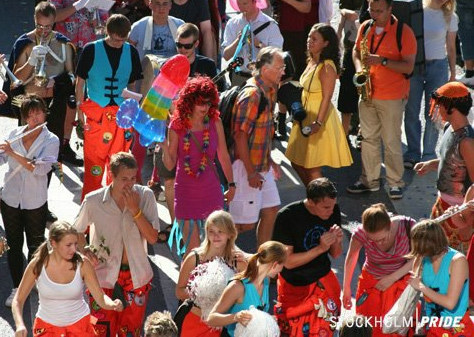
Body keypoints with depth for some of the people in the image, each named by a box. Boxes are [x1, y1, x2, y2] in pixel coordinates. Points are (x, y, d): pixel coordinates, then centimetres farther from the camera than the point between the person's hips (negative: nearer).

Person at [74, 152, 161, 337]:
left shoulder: (145, 196, -11)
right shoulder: (93, 200, -13)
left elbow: (152, 238, -13)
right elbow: (77, 230, 4)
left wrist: (135, 210, -23)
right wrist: (84, 250, -15)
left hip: (136, 275, 1)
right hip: (104, 275, -1)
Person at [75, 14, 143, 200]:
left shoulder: (131, 52, 6)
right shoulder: (91, 50, -3)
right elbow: (81, 80, 3)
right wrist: (80, 108, -2)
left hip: (122, 113, 3)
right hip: (96, 111, -3)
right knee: (93, 157, -2)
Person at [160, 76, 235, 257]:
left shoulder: (215, 123, -1)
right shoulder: (177, 125, -6)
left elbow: (223, 156, 10)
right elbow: (170, 165, -4)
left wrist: (231, 185, 15)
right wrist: (164, 147, -22)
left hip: (211, 191, 2)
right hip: (186, 192, -2)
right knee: (192, 249, 0)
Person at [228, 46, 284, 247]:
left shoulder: (269, 92, 8)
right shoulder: (251, 96, -22)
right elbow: (240, 136, -23)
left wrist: (270, 161, 20)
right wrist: (251, 172, -21)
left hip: (262, 165, 10)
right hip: (246, 166, -10)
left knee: (271, 210, 13)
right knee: (247, 223, -4)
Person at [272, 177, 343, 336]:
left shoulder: (333, 211, -11)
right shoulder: (287, 216, -24)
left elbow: (335, 254, 0)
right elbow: (288, 261, -21)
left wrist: (337, 241, -22)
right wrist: (320, 248, -30)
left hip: (323, 281, 3)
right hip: (294, 285, -3)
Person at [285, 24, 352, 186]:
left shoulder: (327, 67, -19)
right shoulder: (312, 62, 8)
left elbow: (326, 98, -22)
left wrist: (318, 123, -26)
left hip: (318, 116, -10)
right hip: (305, 117, 10)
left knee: (312, 167, -4)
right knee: (297, 162, 16)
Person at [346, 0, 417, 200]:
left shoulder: (403, 32, -13)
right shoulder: (365, 28, 4)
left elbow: (408, 66, -15)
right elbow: (357, 50, 19)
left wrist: (382, 61, -26)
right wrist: (359, 67, -2)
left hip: (392, 98, -5)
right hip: (367, 94, 5)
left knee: (392, 142, 0)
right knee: (368, 138, 11)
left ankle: (395, 183, 12)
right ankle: (369, 180, 21)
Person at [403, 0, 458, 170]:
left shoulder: (450, 17, 1)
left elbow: (451, 48, 7)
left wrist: (453, 74, 5)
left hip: (438, 67, 0)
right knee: (411, 112, 5)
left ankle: (429, 155, 15)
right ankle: (413, 154, 16)